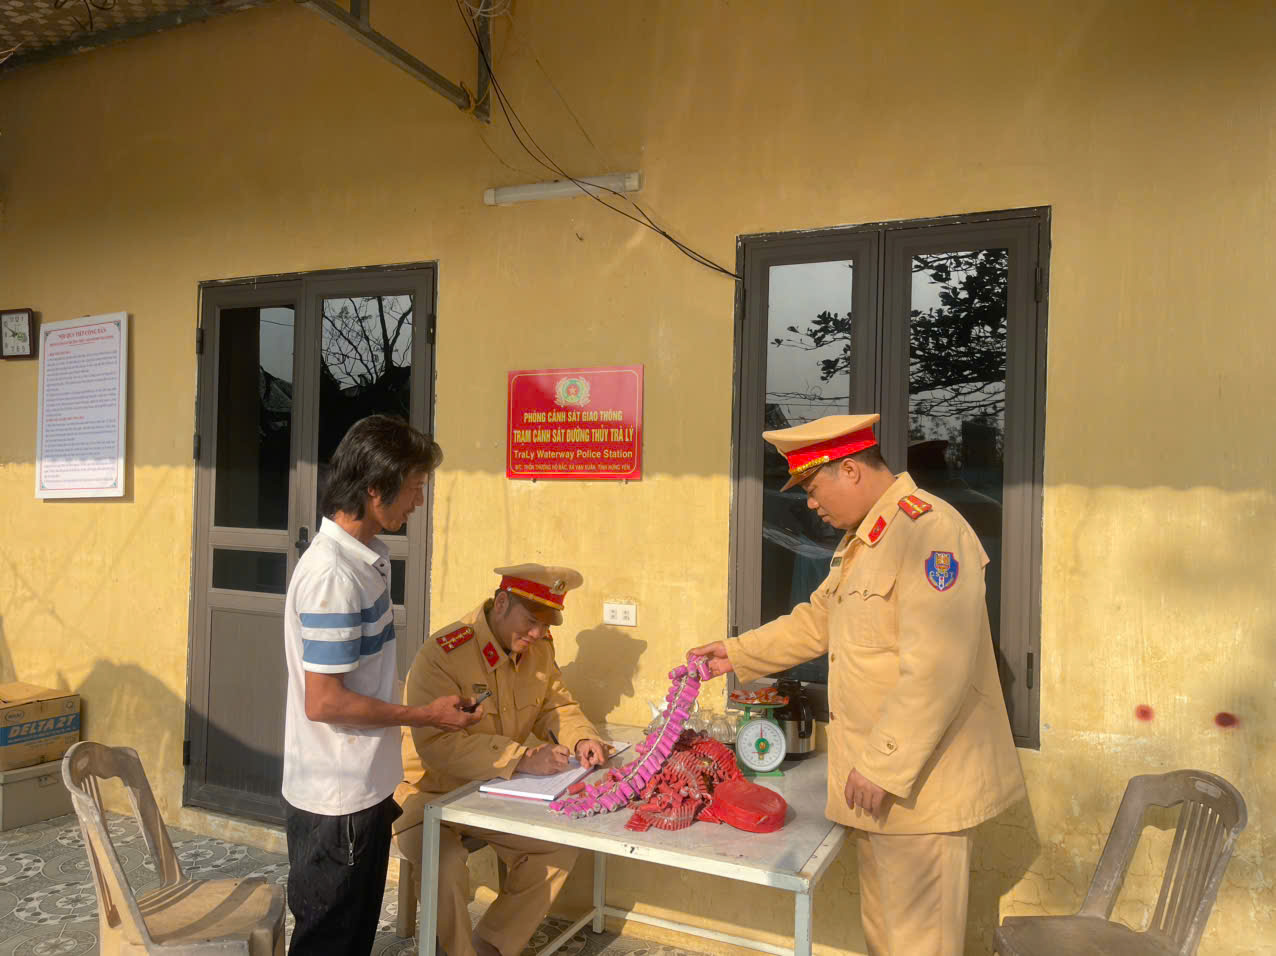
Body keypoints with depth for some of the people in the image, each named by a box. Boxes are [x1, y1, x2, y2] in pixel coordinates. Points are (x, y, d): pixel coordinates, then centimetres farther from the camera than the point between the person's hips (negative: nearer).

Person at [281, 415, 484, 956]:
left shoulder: (366, 557, 3)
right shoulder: (333, 574, -25)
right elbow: (323, 701, -24)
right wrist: (425, 716, -15)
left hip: (364, 789, 8)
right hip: (335, 802, -8)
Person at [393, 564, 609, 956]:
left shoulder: (539, 648, -3)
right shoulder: (442, 654, -25)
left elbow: (557, 706, 9)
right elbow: (439, 745, -32)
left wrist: (581, 738, -13)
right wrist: (523, 760, -36)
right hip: (429, 794, -6)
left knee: (562, 844, -7)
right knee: (447, 865, -32)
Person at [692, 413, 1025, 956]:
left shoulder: (929, 531, -22)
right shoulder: (860, 540, 12)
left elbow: (937, 671, -28)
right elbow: (817, 620, 23)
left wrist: (884, 767, -24)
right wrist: (739, 653, 19)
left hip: (918, 783, -9)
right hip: (874, 775, 10)